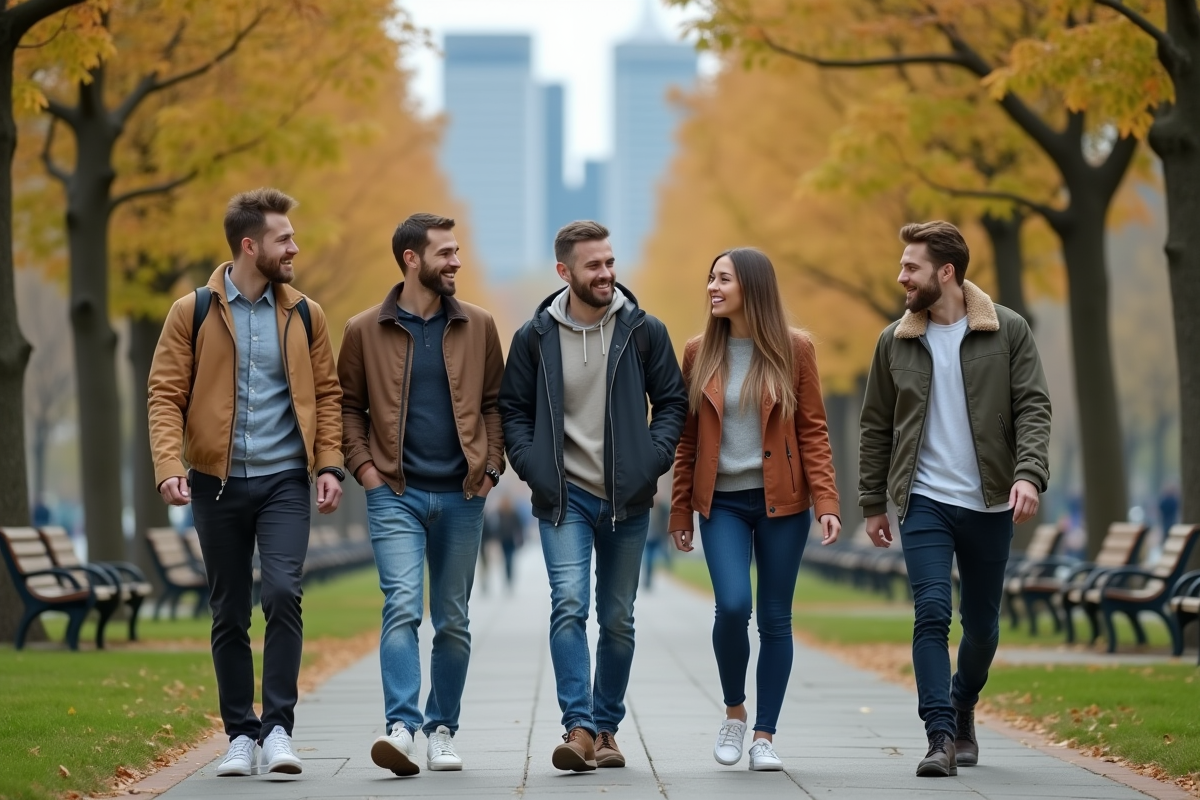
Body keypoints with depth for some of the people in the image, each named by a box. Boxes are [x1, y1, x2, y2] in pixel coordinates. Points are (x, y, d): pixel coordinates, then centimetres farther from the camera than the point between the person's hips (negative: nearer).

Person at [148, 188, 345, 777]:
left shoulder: (304, 315, 6)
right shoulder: (193, 313, 0)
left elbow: (326, 394, 9)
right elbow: (166, 393, -2)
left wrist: (328, 464, -3)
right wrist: (169, 465, -15)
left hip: (284, 480, 0)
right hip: (218, 482, 0)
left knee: (283, 592, -17)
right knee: (229, 613, 6)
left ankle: (279, 727, -10)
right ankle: (241, 734, 16)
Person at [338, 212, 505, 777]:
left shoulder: (478, 327, 6)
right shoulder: (365, 330, 2)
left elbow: (495, 402, 11)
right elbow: (348, 406, 9)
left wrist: (491, 464, 0)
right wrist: (362, 464, -4)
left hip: (461, 495, 3)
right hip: (396, 494, -2)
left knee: (452, 620, 8)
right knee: (402, 607, -17)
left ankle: (442, 729, 19)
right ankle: (401, 727, -23)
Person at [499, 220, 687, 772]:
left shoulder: (644, 331, 1)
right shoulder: (535, 337, 0)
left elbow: (672, 401, 8)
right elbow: (513, 410, 8)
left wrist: (653, 459, -6)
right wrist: (532, 467, -6)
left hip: (627, 499, 2)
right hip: (564, 498, -1)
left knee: (618, 619, 8)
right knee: (569, 605, -17)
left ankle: (606, 727, 19)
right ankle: (579, 727, -21)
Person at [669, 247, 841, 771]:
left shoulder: (793, 350, -1)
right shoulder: (700, 354, 4)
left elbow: (813, 431, -1)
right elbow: (688, 438, 8)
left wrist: (826, 502, -9)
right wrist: (680, 511, 6)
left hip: (782, 501, -1)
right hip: (722, 502, 1)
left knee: (775, 619, 2)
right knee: (732, 606, -16)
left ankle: (764, 736, 11)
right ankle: (734, 710, 8)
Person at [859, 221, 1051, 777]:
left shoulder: (1008, 331, -2)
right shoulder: (895, 341, 4)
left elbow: (1033, 408, -6)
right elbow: (876, 427, 9)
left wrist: (1029, 473, -22)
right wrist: (873, 504, 9)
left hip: (989, 503, 0)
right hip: (925, 502, 0)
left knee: (981, 623, 11)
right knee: (932, 614, -14)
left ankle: (962, 710, 36)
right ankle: (941, 736, -14)